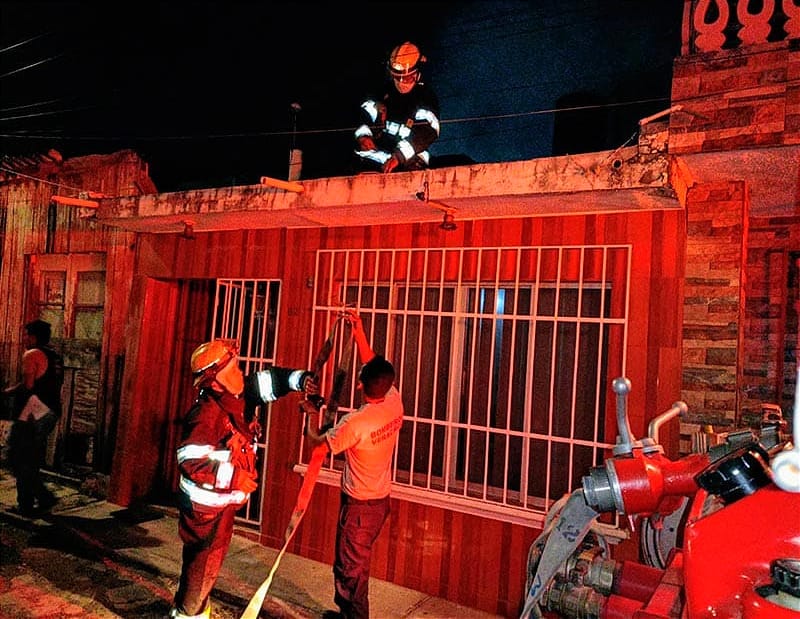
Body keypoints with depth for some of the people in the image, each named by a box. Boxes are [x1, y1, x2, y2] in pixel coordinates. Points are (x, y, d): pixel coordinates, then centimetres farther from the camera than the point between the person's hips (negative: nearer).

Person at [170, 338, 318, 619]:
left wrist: (299, 379, -12)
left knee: (212, 557, 26)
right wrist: (234, 477, -36)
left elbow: (267, 380, 5)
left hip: (224, 500, 9)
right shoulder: (206, 414, -29)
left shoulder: (238, 396, -5)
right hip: (205, 504, -9)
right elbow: (190, 461, -34)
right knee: (203, 563, 9)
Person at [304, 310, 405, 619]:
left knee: (350, 568, 10)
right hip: (381, 500, 8)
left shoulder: (355, 423, -29)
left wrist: (311, 412, 5)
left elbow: (315, 440, -11)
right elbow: (374, 365, 4)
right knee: (354, 563, 26)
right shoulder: (395, 403, -11)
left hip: (359, 504, -8)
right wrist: (359, 332, 4)